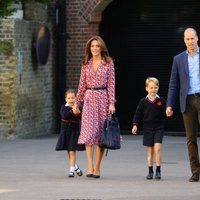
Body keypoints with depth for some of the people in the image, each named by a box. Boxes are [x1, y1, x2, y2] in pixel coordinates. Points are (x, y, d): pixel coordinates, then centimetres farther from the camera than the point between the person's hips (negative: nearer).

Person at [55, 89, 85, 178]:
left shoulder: (78, 107, -2)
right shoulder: (64, 108, 0)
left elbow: (81, 118, -13)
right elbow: (64, 116, -18)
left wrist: (78, 113, -31)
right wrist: (72, 112, -29)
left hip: (75, 131, -2)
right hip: (65, 131, 2)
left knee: (72, 151, -10)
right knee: (69, 152, 12)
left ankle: (72, 169, -6)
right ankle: (75, 167, 32)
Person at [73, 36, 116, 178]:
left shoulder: (108, 63, 2)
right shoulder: (86, 64, 10)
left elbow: (111, 84, -1)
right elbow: (82, 85, 15)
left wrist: (112, 103, -8)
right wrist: (77, 102, 14)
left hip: (103, 98, -1)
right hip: (89, 98, 1)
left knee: (101, 132, 0)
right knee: (89, 130, -12)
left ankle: (97, 168, 6)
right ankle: (90, 167, -15)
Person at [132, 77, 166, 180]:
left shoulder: (161, 100, 1)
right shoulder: (143, 101, 2)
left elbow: (165, 112, 4)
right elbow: (138, 114, 5)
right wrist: (135, 125, -2)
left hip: (158, 128, -1)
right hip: (147, 128, 1)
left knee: (157, 148, -13)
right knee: (150, 150, 6)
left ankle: (158, 170, -7)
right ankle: (150, 171, 15)